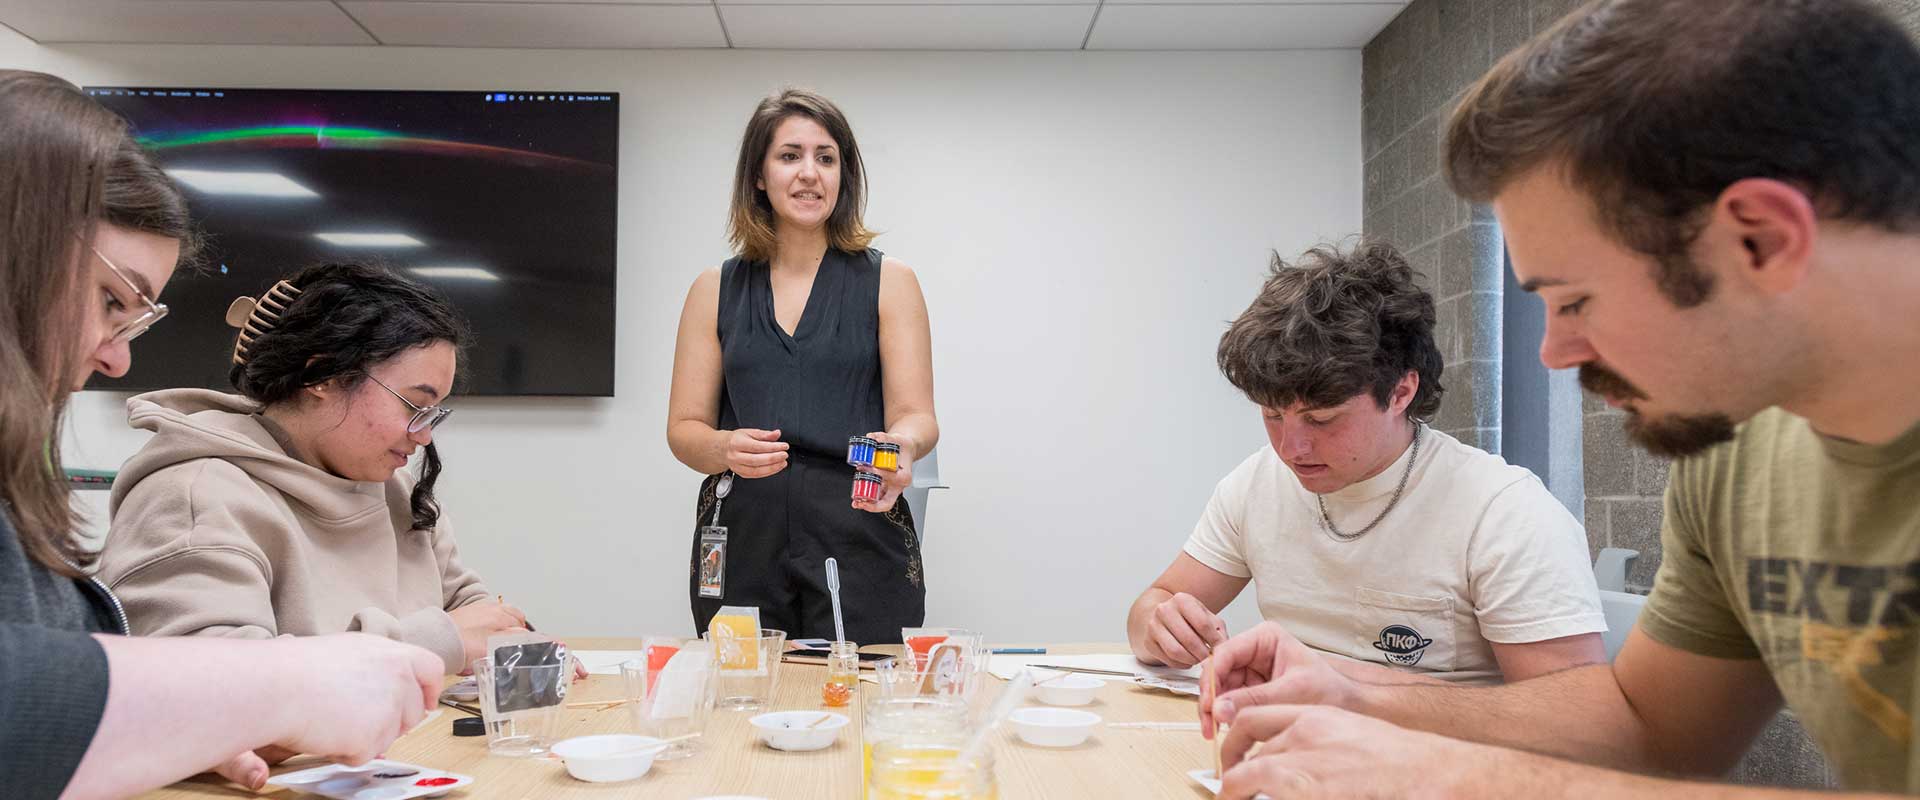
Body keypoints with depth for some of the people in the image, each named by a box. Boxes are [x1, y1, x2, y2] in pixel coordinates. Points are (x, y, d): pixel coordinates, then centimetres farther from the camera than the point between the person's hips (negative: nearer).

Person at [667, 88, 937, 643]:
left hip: (860, 539, -1)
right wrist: (727, 448, -15)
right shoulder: (715, 291, 10)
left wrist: (902, 444, -24)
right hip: (742, 540, 1)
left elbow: (916, 415, -1)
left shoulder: (888, 282, 6)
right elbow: (684, 429, 7)